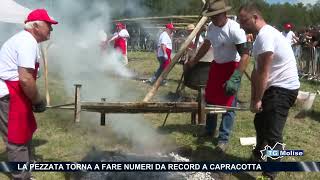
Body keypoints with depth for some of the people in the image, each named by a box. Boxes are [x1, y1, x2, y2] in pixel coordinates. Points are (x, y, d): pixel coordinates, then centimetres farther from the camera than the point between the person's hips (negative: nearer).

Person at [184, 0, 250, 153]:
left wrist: (235, 78, -35)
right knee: (210, 99, 15)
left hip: (231, 67, -8)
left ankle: (223, 139, 5)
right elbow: (205, 46, 16)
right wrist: (192, 62, 22)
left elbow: (245, 55, -28)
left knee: (227, 103, -4)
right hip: (216, 65, 8)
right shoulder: (211, 27, -1)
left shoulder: (235, 29, -25)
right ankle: (209, 130, 32)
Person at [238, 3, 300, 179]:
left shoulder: (265, 35, -22)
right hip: (275, 87, 11)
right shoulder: (262, 35, 12)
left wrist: (257, 100, -15)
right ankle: (258, 155, 45)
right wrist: (253, 97, 10)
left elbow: (263, 73, -23)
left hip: (283, 88, -11)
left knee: (272, 134, -14)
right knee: (260, 121, 25)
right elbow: (257, 71, 12)